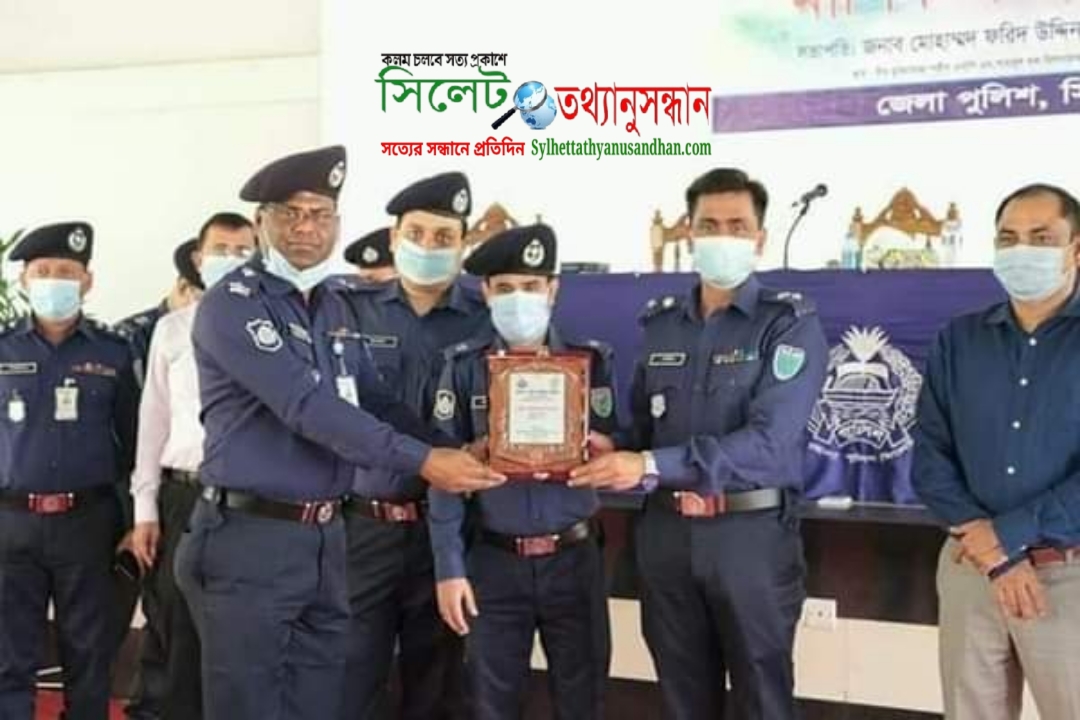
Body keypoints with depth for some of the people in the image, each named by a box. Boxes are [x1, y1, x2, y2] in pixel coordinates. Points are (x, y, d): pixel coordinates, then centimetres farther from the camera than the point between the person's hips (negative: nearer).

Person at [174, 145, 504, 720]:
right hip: (249, 536, -7)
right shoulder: (231, 304, -13)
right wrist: (422, 462, -24)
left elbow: (374, 398, 13)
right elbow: (308, 407, -22)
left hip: (325, 535, 7)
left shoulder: (334, 304, 12)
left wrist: (455, 451, -3)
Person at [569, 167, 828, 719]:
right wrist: (615, 450, -10)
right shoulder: (660, 324, 9)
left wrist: (651, 466, -26)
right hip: (666, 532, 5)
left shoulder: (790, 324, -8)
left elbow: (768, 441, -20)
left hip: (752, 532, -4)